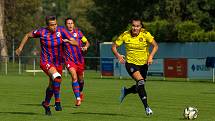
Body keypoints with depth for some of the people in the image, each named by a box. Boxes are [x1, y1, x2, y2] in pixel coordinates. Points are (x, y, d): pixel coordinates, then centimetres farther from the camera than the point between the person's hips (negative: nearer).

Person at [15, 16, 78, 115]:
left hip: (58, 63, 4)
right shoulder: (41, 32, -13)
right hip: (45, 62, -4)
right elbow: (28, 35, 6)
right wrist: (20, 47, 6)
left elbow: (76, 43, -15)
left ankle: (46, 104, 44)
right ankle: (57, 102, -20)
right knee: (57, 78, -31)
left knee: (52, 86, 17)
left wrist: (69, 41, -37)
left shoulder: (61, 30, -11)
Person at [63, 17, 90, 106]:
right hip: (69, 60, -3)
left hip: (80, 59, 3)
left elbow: (87, 42, 10)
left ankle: (80, 92, 46)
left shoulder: (78, 32, 3)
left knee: (80, 79, 14)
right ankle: (78, 98, -21)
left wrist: (86, 47, -11)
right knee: (74, 77, -21)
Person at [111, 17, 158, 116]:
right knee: (140, 81, -26)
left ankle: (125, 91, 44)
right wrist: (118, 55, -21)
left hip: (143, 63, 3)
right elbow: (114, 46, -3)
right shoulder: (125, 35, -12)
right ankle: (146, 107, -22)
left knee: (139, 88, 10)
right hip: (131, 63, -3)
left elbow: (155, 46, -6)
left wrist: (150, 56, -22)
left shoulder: (145, 34, -13)